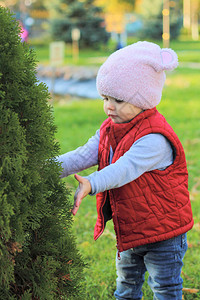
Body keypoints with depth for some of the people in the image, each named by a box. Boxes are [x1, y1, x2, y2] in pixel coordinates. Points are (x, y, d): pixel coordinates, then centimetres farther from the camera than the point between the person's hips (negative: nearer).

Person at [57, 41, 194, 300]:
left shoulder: (154, 138, -27)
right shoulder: (109, 130, 2)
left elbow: (126, 168, -41)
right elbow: (85, 155, -7)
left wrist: (91, 184, -58)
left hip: (163, 233, -8)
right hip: (128, 231, 8)